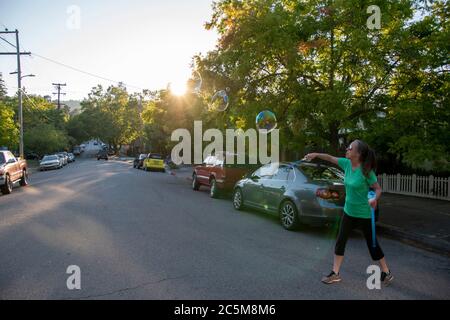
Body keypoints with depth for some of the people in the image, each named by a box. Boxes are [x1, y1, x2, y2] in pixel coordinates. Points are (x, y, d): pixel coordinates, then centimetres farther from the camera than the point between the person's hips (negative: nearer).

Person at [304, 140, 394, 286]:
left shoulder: (366, 171, -22)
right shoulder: (347, 163, -6)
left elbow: (378, 189, -16)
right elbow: (330, 158, 5)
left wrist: (375, 199, -35)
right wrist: (315, 154, -4)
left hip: (364, 214, -6)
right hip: (348, 212, 6)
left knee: (372, 243, 8)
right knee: (340, 241, 8)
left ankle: (386, 272, 31)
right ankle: (335, 273, 19)